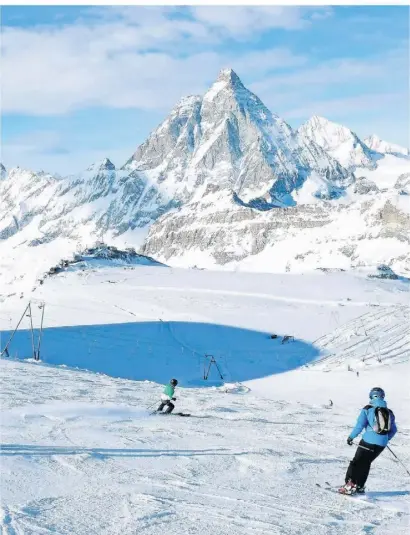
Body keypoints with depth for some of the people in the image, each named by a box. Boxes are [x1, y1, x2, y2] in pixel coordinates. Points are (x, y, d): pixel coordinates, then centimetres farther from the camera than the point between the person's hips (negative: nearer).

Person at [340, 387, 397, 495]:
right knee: (366, 463, 17)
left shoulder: (368, 409, -1)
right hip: (382, 444, 4)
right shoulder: (389, 412, 12)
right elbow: (393, 430, 17)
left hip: (369, 441, -4)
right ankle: (360, 487, 16)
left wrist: (351, 436, 3)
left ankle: (350, 485, -7)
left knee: (357, 462, 4)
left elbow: (359, 425, -7)